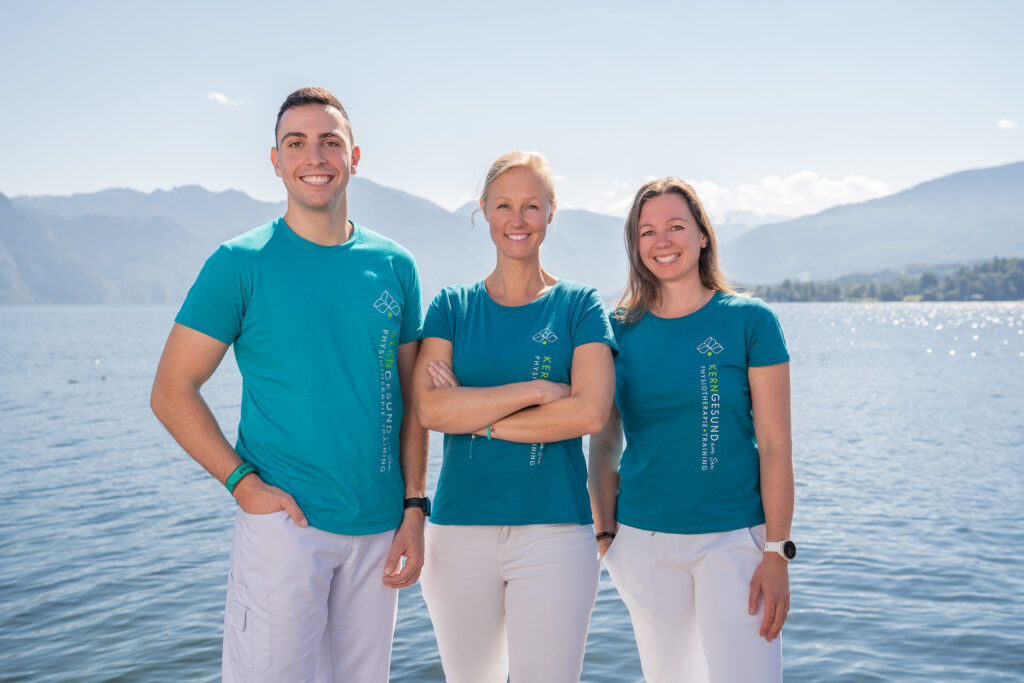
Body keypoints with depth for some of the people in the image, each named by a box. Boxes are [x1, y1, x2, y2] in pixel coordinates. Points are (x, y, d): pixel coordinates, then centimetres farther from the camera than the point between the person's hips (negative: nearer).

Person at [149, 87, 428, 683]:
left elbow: (410, 399, 11)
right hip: (283, 520, -4)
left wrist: (414, 506, 4)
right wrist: (244, 482, -12)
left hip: (378, 530, 4)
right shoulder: (242, 263, -4)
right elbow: (173, 392, -3)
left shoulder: (394, 266, 7)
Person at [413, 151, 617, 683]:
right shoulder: (452, 306, 7)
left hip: (554, 531, -2)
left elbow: (591, 412, -12)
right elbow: (430, 408, -8)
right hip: (458, 529, 2)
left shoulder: (580, 306, 3)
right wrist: (535, 389, -14)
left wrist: (476, 415, -9)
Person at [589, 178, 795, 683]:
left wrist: (777, 552, -9)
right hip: (642, 540, 3)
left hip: (733, 537, -2)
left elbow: (775, 446, -6)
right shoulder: (619, 330, 4)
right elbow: (604, 444, 8)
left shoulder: (750, 321, -4)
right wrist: (605, 533, 1)